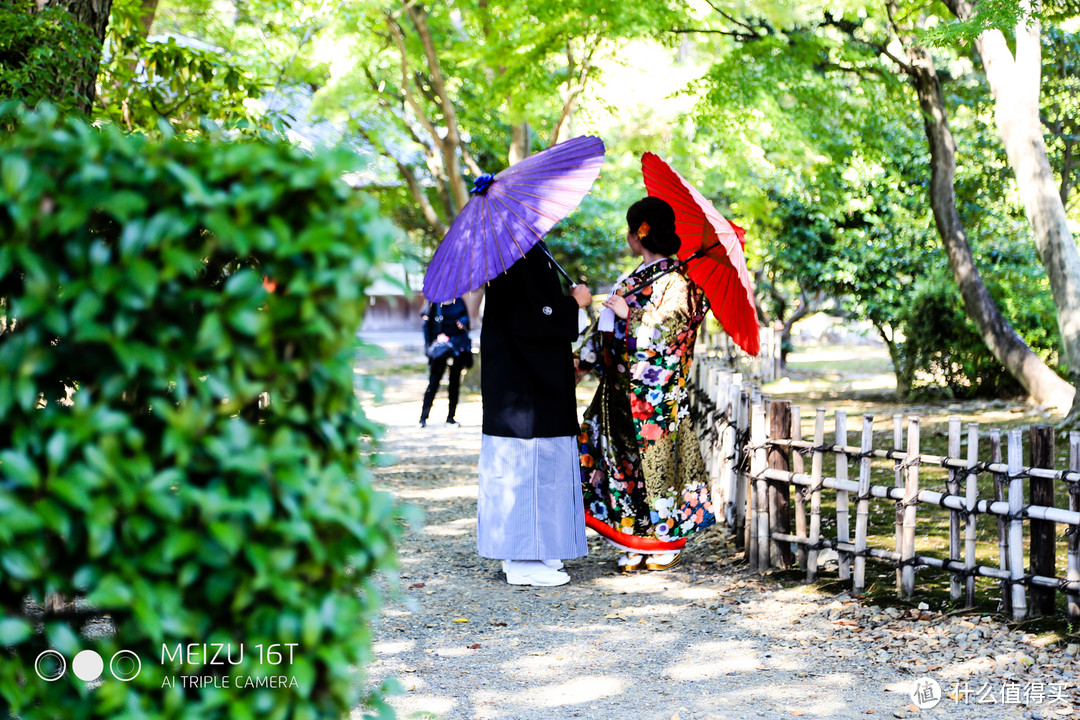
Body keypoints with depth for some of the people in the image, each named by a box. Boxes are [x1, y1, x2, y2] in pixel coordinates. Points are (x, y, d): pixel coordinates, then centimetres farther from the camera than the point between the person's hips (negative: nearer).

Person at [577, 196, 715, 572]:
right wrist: (583, 357, 17)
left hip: (658, 393, -8)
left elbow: (667, 330, -17)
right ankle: (636, 543, 14)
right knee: (624, 459, 7)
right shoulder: (631, 280, 15)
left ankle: (669, 541, 8)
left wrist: (629, 315, -15)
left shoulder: (674, 281, -10)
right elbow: (607, 331, 20)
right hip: (623, 386, 8)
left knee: (657, 459, -3)